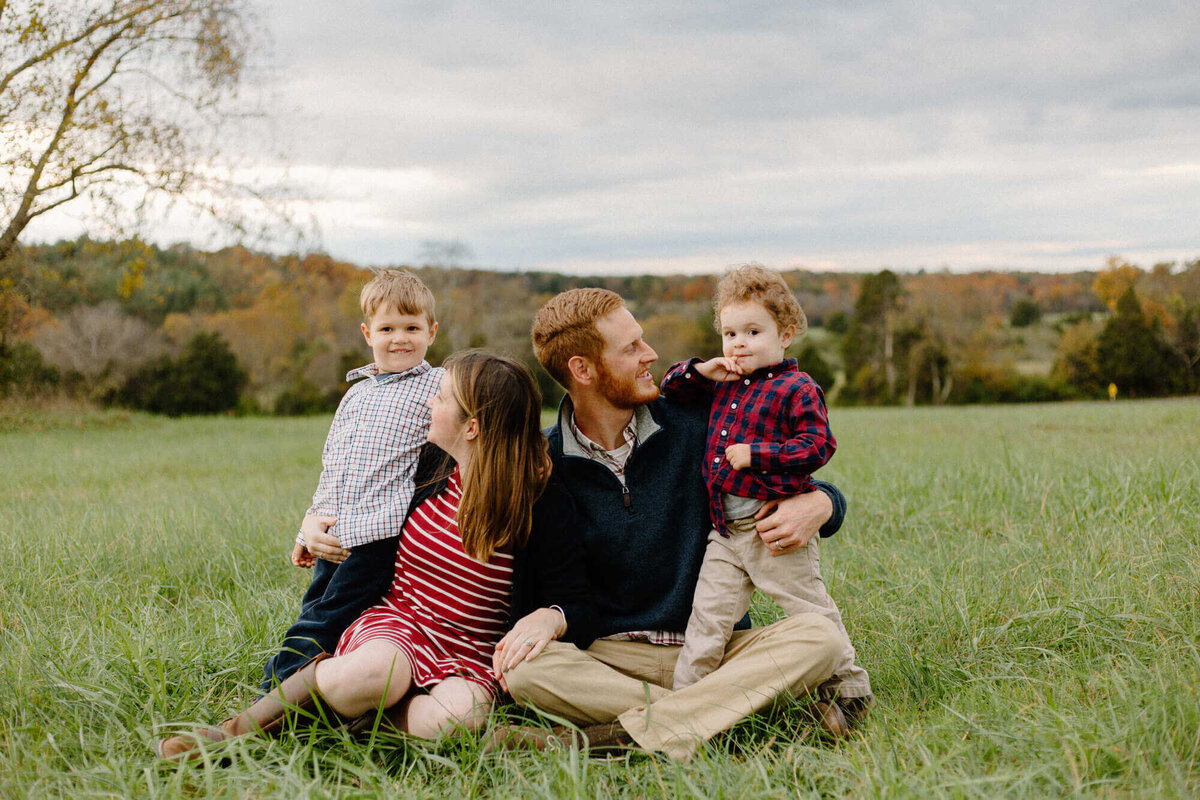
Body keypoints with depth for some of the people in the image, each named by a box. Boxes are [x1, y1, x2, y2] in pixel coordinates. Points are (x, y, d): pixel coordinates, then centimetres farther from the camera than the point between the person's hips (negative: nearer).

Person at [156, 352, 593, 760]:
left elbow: (577, 604, -8)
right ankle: (241, 726, -20)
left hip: (468, 658, -2)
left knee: (452, 716, -38)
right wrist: (324, 532, 13)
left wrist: (551, 617, -29)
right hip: (394, 626, 2)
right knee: (377, 670, -37)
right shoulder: (423, 469, 4)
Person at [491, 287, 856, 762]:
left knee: (819, 638, -27)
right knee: (524, 670, -30)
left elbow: (816, 489, 11)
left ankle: (617, 734, -35)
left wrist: (817, 506, -14)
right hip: (611, 657, -1)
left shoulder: (693, 426, 2)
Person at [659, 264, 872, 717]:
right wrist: (699, 371, 5)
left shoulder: (797, 389, -7)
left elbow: (818, 445, -15)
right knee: (707, 615, 3)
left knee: (810, 610, 5)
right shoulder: (721, 387, 15)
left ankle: (849, 686, 20)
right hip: (725, 530, 6)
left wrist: (754, 454, -19)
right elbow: (670, 389, 25)